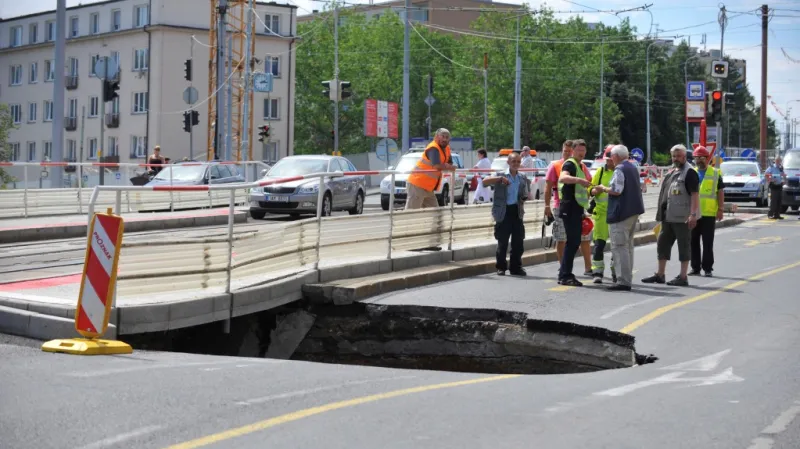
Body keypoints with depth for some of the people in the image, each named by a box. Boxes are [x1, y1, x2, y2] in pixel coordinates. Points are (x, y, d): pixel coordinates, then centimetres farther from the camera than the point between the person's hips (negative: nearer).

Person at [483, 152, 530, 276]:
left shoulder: (523, 178, 12)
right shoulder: (501, 176, 0)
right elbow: (485, 182, -13)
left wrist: (524, 199, 0)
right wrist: (500, 178, -22)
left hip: (516, 211, 4)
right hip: (504, 212, -4)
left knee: (518, 242, 4)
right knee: (502, 242, 2)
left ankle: (515, 267, 14)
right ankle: (501, 267, 11)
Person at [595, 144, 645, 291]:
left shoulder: (619, 169, -14)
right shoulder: (633, 168, 16)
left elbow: (616, 190, -22)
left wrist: (603, 188, -4)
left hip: (621, 213, -10)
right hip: (634, 210, 10)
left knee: (620, 247, -9)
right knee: (628, 246, 16)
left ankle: (623, 281, -13)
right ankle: (627, 279, 22)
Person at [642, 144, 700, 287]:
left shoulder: (689, 173, -10)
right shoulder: (671, 172, 17)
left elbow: (695, 194, -16)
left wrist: (693, 214, -23)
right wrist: (661, 213, 19)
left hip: (682, 218, -9)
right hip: (668, 216, 9)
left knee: (684, 246, -2)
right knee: (662, 244, 12)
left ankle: (683, 277, 1)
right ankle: (660, 275, 20)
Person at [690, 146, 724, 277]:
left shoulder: (715, 173, 2)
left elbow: (720, 192, 1)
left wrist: (720, 209, -7)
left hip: (709, 213, -4)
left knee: (708, 243, -1)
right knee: (693, 242, 6)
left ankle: (707, 268, 4)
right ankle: (695, 268, 13)